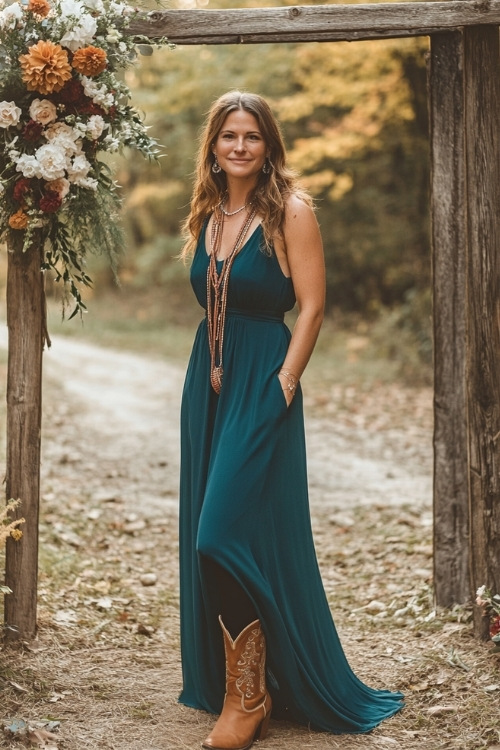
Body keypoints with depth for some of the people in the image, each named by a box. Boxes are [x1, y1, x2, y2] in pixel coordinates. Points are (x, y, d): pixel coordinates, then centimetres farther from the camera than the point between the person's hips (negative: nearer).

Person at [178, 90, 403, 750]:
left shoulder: (291, 211, -7)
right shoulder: (207, 215, 12)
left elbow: (312, 305, -10)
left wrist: (283, 383, -15)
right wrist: (210, 370, 11)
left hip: (263, 384, -7)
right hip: (208, 380, 7)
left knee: (227, 533, -13)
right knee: (206, 538, 9)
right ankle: (222, 683, 22)